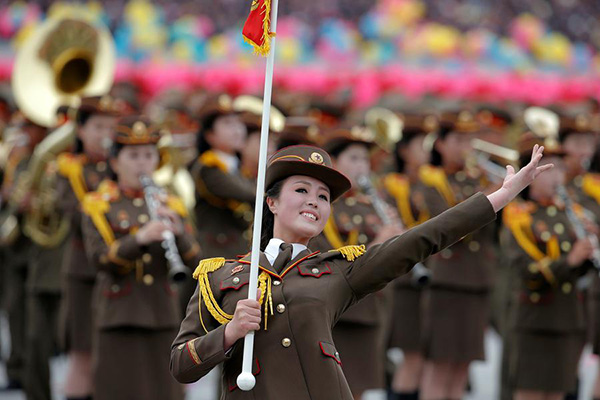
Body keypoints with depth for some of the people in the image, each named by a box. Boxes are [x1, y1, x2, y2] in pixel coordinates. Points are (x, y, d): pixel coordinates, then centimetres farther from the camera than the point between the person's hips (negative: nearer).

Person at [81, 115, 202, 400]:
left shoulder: (170, 205, 12)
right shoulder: (99, 206, 3)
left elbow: (193, 260, 1)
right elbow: (98, 259, -12)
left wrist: (178, 231, -20)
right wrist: (140, 239, -28)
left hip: (163, 317, 3)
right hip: (119, 319, -3)